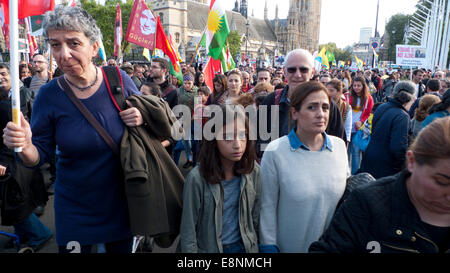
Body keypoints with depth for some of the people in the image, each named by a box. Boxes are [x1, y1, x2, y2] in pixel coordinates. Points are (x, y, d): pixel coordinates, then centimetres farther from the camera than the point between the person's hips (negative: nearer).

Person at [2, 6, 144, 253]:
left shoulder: (119, 80, -12)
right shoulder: (49, 95, -11)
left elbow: (147, 114, 3)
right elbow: (40, 155, -5)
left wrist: (141, 119, -19)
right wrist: (25, 146, -27)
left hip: (120, 203, 1)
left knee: (122, 248, 20)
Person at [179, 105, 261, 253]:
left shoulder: (253, 170, -13)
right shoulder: (197, 178, -24)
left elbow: (256, 217, 0)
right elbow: (188, 231, -15)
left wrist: (255, 244, 6)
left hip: (246, 246, 3)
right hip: (210, 248, -3)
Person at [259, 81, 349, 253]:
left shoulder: (339, 145, -4)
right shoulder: (275, 152, -17)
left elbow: (347, 193, 8)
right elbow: (267, 206, -11)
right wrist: (269, 246, -9)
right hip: (291, 246, -3)